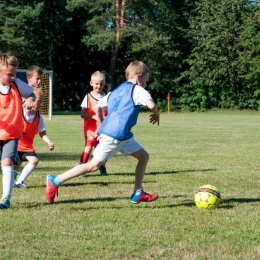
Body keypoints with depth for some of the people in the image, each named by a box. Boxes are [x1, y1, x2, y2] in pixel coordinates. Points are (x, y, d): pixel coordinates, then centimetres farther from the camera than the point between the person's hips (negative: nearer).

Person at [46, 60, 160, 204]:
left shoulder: (116, 91, 21)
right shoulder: (137, 90, -5)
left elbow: (97, 107, 22)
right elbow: (151, 105, -21)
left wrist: (103, 126, 26)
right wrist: (156, 115, -1)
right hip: (113, 136, -10)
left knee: (144, 157, 13)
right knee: (94, 165, -7)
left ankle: (138, 194, 14)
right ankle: (55, 181, -3)